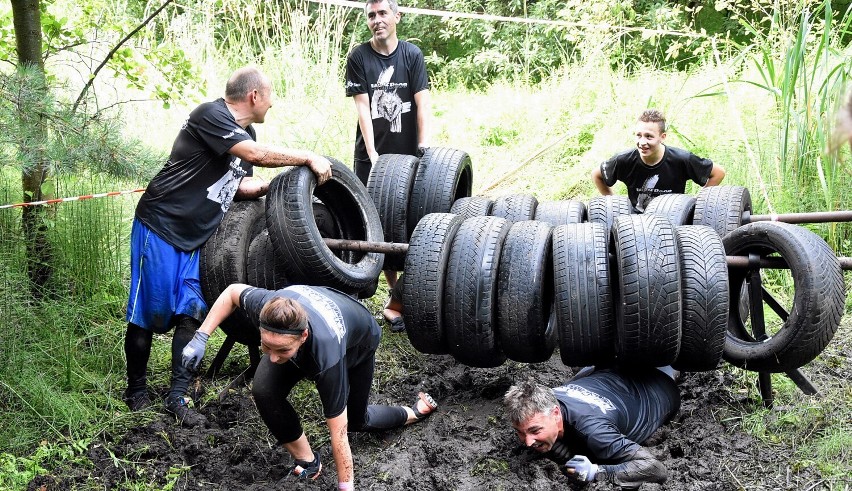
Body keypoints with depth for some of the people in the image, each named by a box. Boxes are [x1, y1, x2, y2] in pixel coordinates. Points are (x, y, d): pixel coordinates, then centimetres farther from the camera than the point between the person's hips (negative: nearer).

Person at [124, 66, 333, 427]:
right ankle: (136, 390, 17)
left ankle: (178, 396, 8)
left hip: (196, 235, 8)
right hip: (160, 224, -8)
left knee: (190, 313, 2)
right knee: (147, 312, 0)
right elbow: (257, 154, -27)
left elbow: (240, 185, 12)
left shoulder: (244, 133, 11)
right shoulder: (210, 116, -17)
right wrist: (309, 158, -21)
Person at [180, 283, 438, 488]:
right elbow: (233, 291, -14)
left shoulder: (326, 357, -49)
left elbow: (338, 433, -37)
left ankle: (413, 412, 45)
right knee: (264, 391, -22)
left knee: (356, 420, 15)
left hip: (358, 342, -3)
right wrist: (201, 337, -20)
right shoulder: (265, 306, -41)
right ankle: (308, 463, -1)